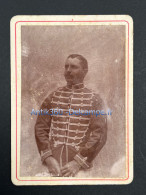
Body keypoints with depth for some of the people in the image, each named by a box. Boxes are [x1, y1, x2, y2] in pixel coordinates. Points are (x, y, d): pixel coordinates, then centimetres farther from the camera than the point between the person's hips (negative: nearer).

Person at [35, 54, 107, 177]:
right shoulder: (53, 97, 8)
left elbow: (99, 134, -7)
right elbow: (40, 128, 4)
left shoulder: (94, 100, 0)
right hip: (53, 159, 2)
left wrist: (78, 162, -15)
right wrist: (48, 158, -9)